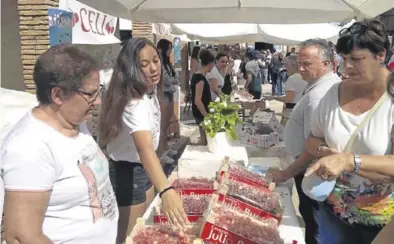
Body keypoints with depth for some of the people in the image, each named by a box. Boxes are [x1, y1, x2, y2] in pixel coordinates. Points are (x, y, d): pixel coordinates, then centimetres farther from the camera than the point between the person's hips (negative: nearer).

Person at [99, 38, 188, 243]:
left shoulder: (151, 91, -3)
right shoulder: (134, 103, -31)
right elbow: (145, 148, -47)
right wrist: (166, 191, -60)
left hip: (144, 168, 9)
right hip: (127, 172, -9)